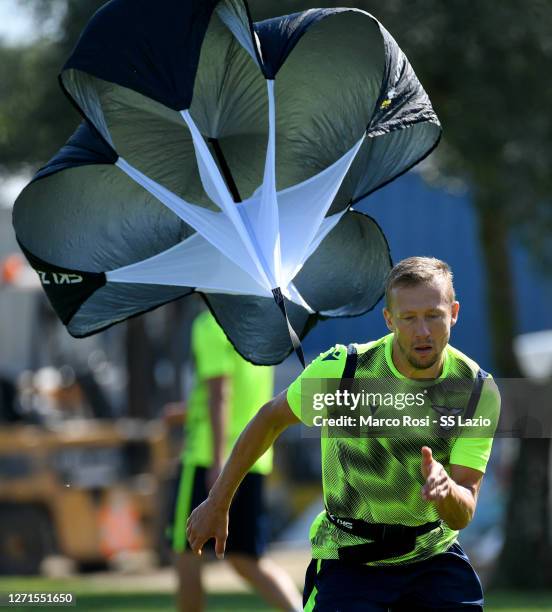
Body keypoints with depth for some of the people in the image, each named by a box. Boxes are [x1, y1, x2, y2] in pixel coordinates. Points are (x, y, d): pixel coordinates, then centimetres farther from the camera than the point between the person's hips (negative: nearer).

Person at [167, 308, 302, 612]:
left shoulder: (210, 326, -11)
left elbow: (220, 393, -19)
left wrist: (218, 463, -22)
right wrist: (191, 410, 34)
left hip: (211, 459, -8)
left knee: (187, 555, 5)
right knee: (247, 560, 8)